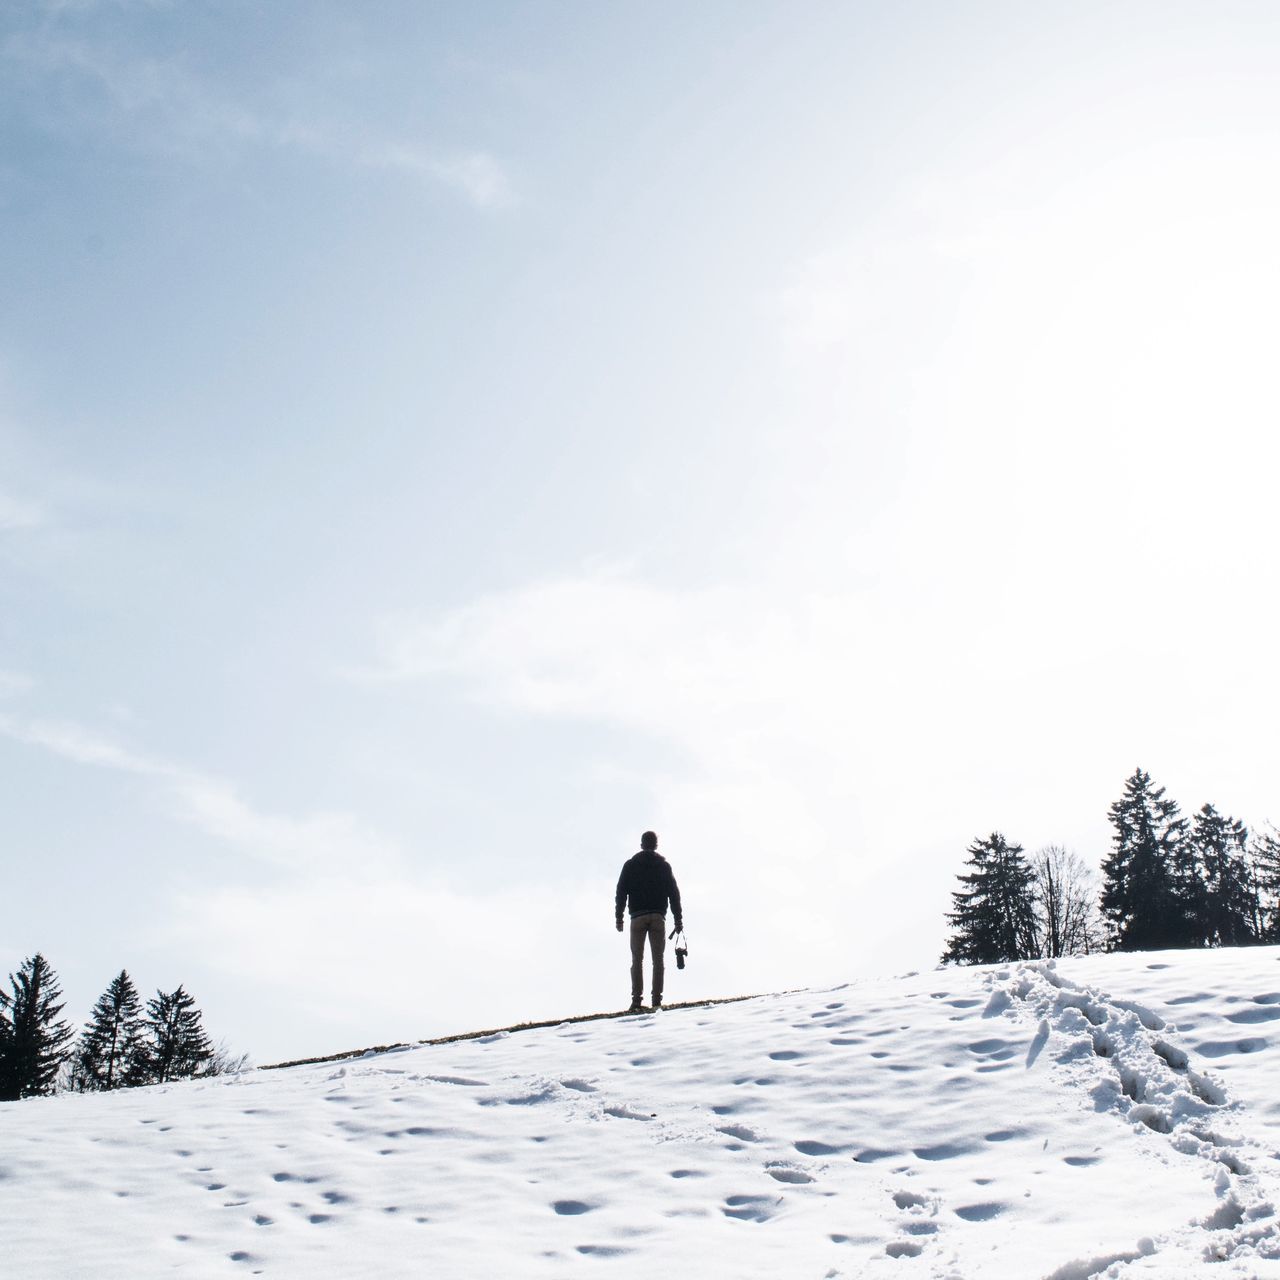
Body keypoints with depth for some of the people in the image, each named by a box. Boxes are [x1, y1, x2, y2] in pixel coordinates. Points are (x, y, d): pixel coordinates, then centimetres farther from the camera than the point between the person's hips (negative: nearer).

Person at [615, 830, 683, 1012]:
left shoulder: (630, 865, 9)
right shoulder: (664, 865, 9)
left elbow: (621, 892, 4)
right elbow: (674, 893, 6)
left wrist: (619, 918, 6)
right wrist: (678, 919, 8)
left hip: (637, 917, 0)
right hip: (658, 916, 0)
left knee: (637, 960, 1)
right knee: (658, 960, 2)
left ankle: (636, 1001, -7)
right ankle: (657, 1000, -6)